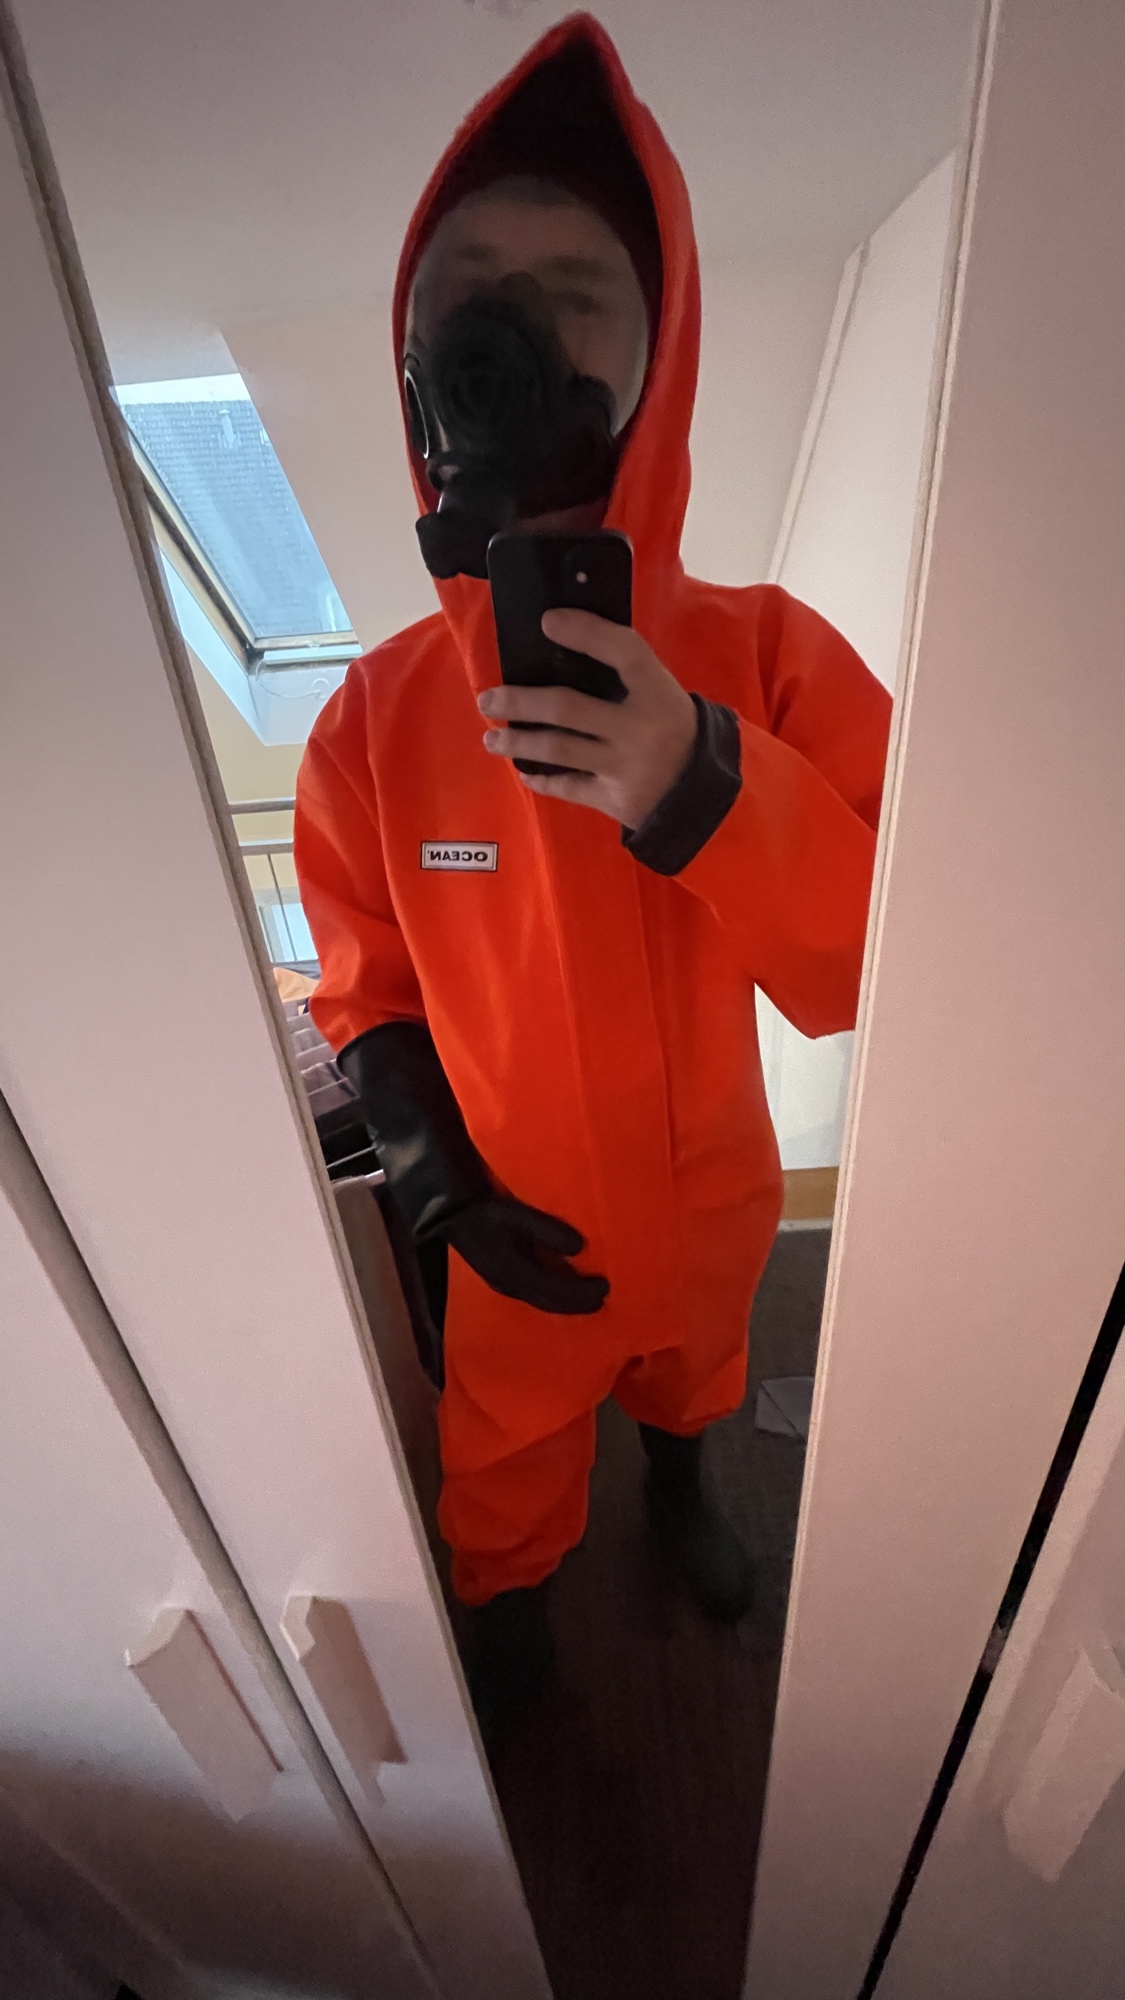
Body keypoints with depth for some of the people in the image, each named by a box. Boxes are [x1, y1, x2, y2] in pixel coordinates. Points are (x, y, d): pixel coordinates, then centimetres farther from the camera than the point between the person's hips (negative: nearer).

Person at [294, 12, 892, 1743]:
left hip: (713, 1203, 1)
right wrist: (448, 1188, -18)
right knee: (507, 1469, 29)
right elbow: (367, 1000, -8)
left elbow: (878, 976, -24)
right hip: (517, 1232, 0)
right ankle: (510, 1608, 68)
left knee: (693, 1378, 35)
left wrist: (706, 789, -41)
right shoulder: (373, 719, -18)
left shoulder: (771, 657, -20)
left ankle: (681, 1489, 74)